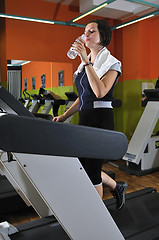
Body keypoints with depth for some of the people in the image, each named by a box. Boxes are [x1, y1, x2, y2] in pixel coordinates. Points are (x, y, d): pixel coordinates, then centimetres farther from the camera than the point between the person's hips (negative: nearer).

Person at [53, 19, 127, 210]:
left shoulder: (111, 63, -5)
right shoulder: (84, 64, 17)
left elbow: (100, 92, -22)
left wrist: (86, 61, -21)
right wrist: (64, 116, 11)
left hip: (101, 119, -8)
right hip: (84, 119, 8)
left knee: (92, 169, -1)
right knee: (82, 165, 14)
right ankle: (117, 187, 36)